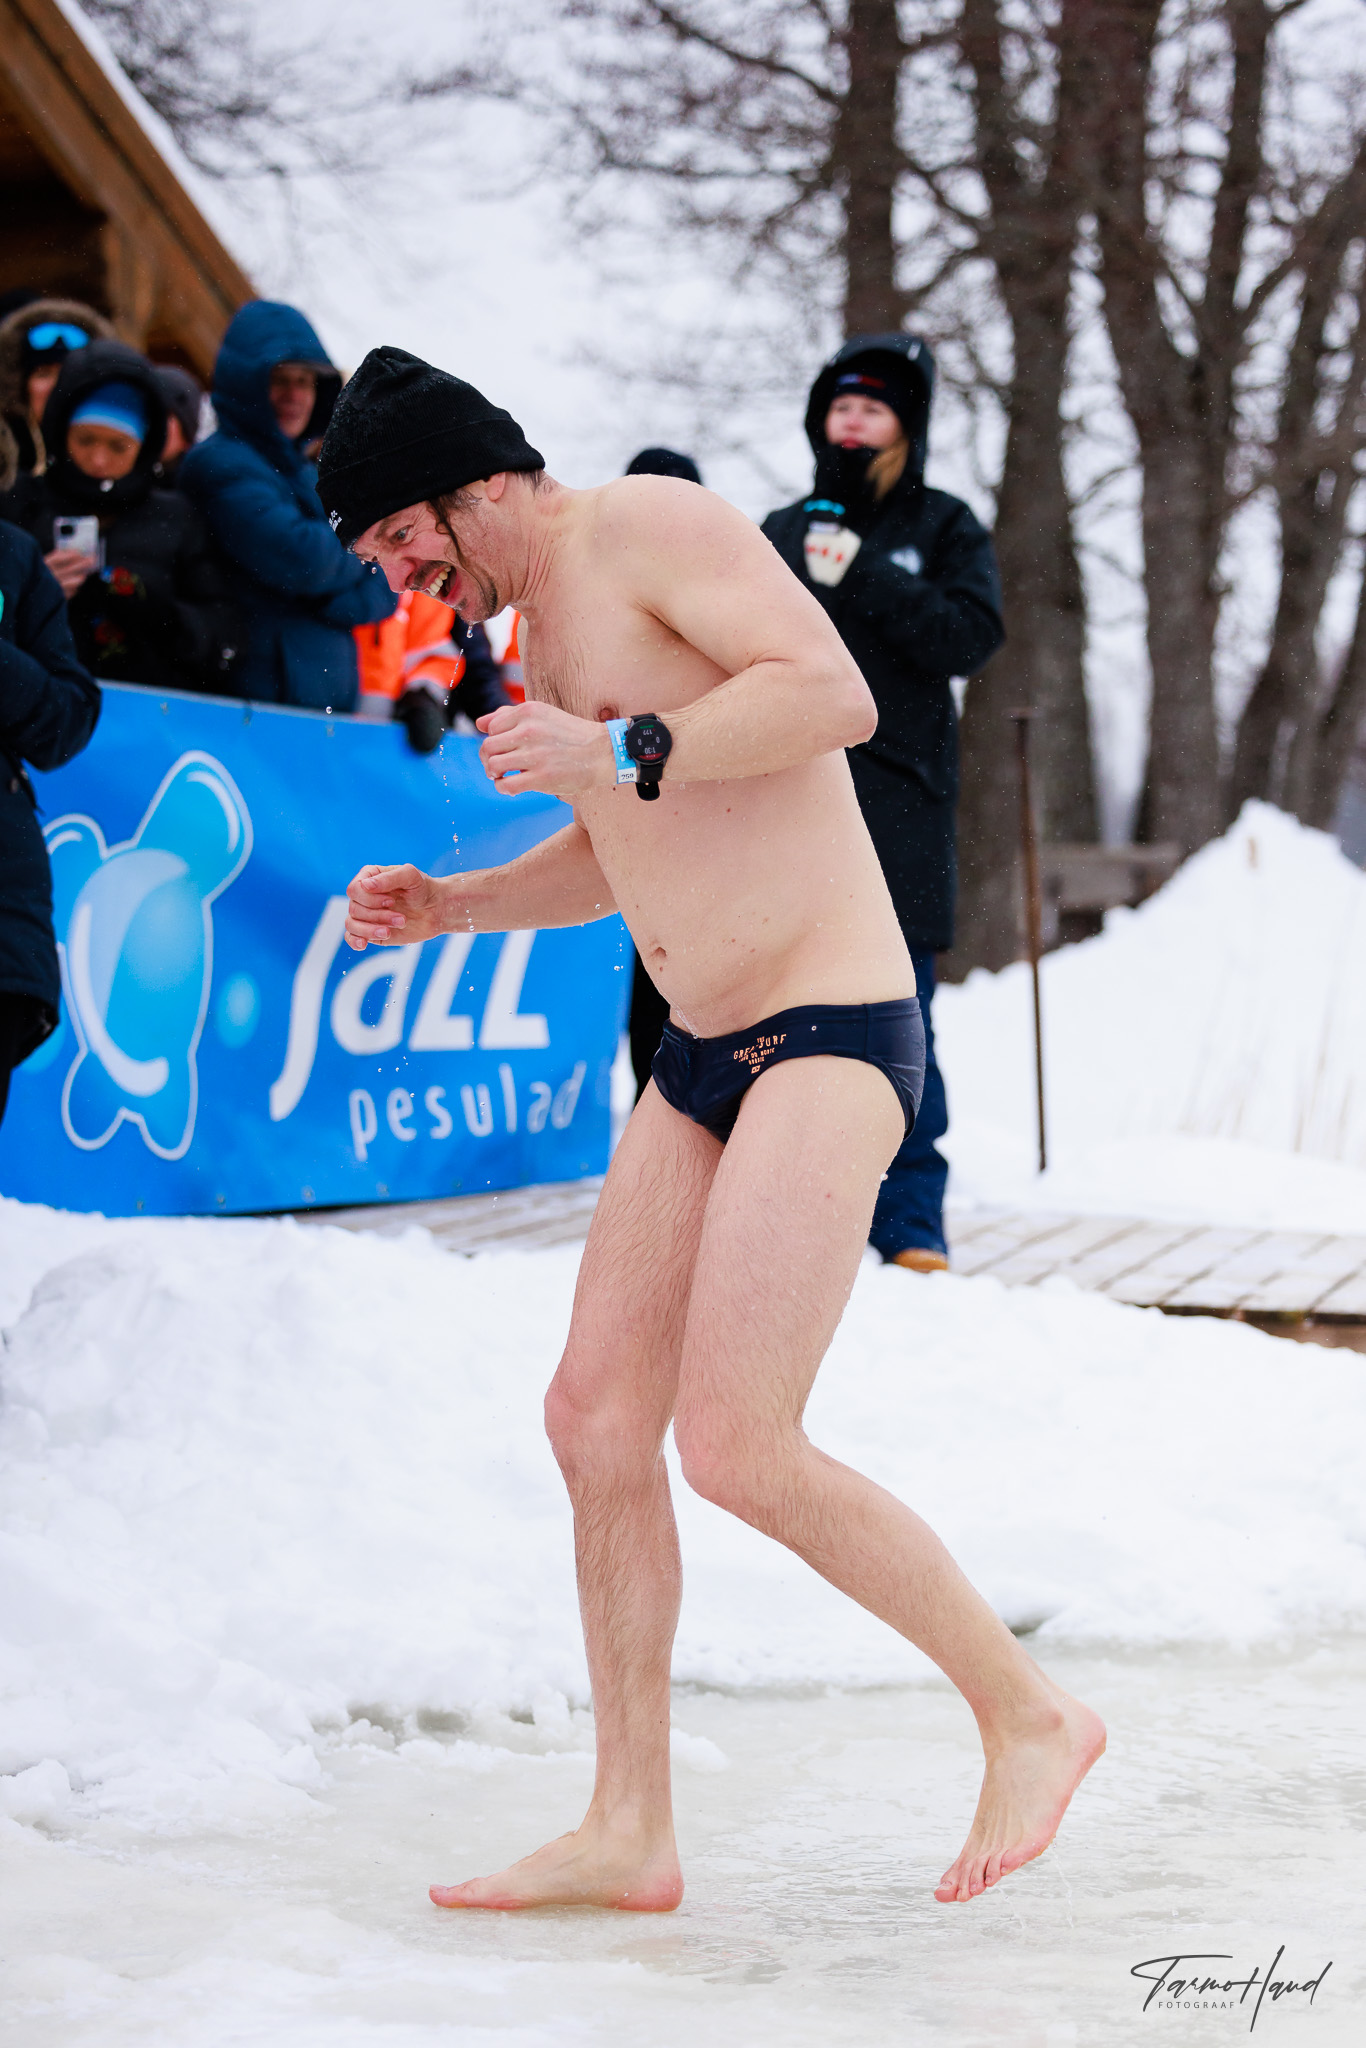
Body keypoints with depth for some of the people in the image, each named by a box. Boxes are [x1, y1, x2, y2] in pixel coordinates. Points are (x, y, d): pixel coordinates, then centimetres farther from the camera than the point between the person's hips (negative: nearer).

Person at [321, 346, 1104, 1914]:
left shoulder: (654, 526, -9)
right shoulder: (538, 631, 19)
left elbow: (836, 695, -23)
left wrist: (619, 753, -23)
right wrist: (448, 906, 16)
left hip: (831, 1036, -10)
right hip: (701, 1058, 10)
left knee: (735, 1448, -16)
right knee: (596, 1419, 5)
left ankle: (1028, 1715, 1)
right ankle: (629, 1832, 13)